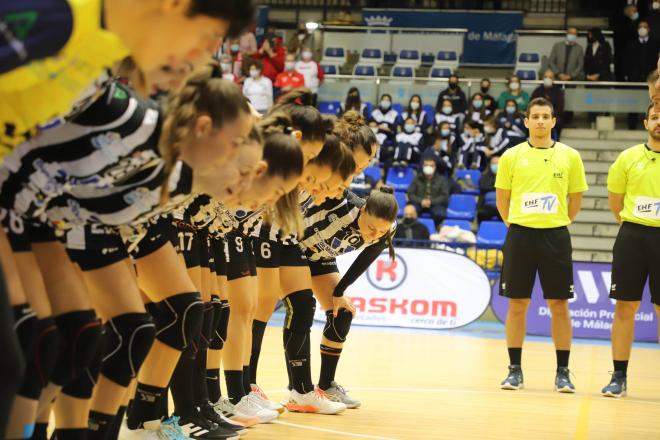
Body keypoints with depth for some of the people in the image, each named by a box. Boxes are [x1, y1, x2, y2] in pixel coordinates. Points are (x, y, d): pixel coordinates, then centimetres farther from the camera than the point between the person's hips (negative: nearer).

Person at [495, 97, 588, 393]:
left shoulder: (570, 156, 3)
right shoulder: (511, 156, 2)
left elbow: (576, 199, 12)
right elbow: (502, 199, 10)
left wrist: (558, 224, 8)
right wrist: (517, 225, 6)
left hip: (555, 236, 0)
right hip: (520, 235, 0)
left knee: (559, 305, 1)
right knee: (517, 304, 3)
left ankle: (562, 372, 8)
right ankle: (514, 369, 12)